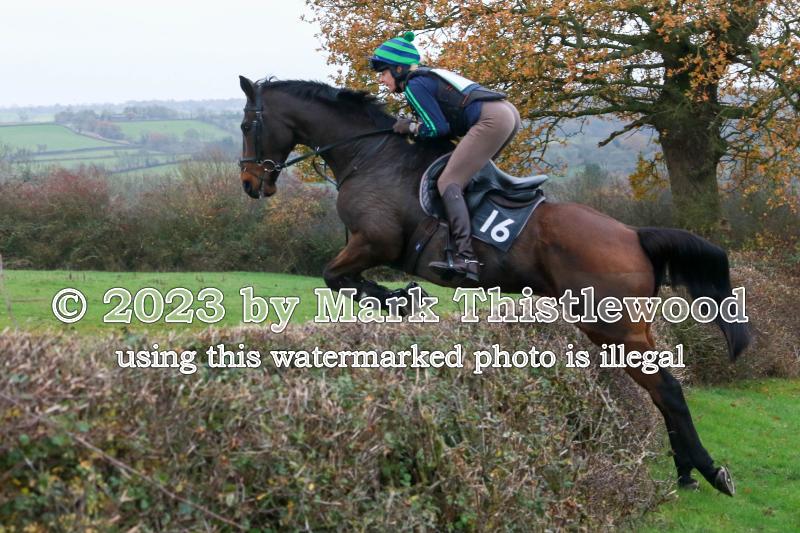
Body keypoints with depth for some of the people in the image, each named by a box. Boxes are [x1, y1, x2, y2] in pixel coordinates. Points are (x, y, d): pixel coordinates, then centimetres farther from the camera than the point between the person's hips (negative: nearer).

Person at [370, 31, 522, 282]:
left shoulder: (414, 85, -1)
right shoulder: (430, 76, 27)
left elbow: (439, 128, -6)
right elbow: (450, 123, 27)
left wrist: (411, 127, 9)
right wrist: (416, 126, 19)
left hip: (492, 120, -10)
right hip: (509, 112, 10)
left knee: (449, 183, -12)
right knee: (470, 169, 27)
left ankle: (466, 258, -27)